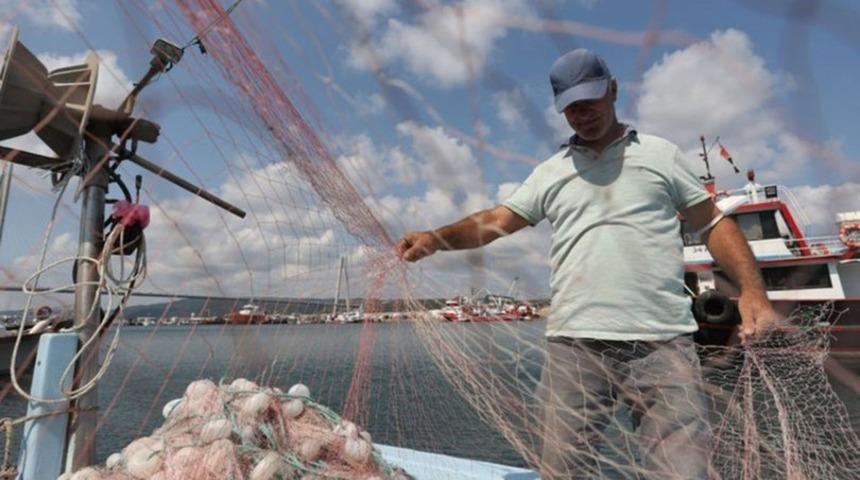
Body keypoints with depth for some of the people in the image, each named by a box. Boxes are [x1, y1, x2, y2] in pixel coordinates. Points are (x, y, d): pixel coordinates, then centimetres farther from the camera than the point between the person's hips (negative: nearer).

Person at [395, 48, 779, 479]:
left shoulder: (660, 153, 14)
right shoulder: (549, 172, 15)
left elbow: (713, 223, 14)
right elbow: (495, 221, 7)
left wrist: (752, 288, -1)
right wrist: (436, 238, -10)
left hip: (662, 342, 0)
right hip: (574, 343, 1)